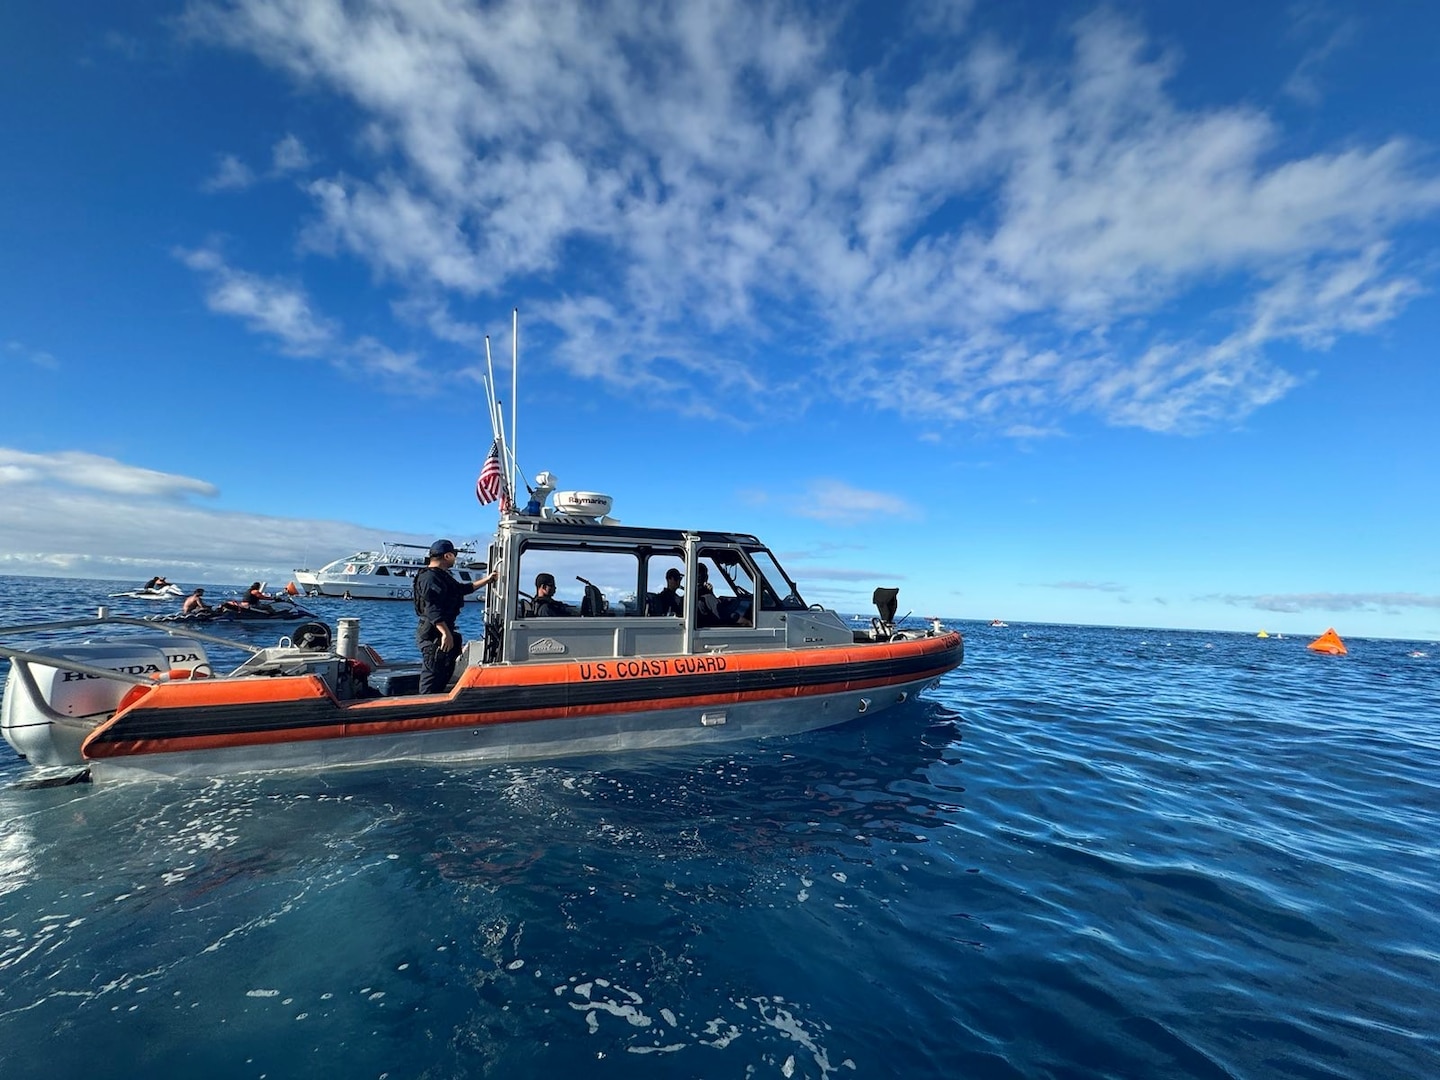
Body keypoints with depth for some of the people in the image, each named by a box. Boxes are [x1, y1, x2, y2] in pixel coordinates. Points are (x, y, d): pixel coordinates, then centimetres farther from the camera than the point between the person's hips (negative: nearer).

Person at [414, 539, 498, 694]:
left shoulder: (442, 575, 18)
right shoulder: (430, 577, -17)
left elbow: (463, 589, 29)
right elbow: (432, 609, -27)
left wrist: (487, 580, 29)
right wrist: (446, 633, -31)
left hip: (442, 630, 11)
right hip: (434, 633, -11)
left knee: (446, 670, 19)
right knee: (433, 673, -8)